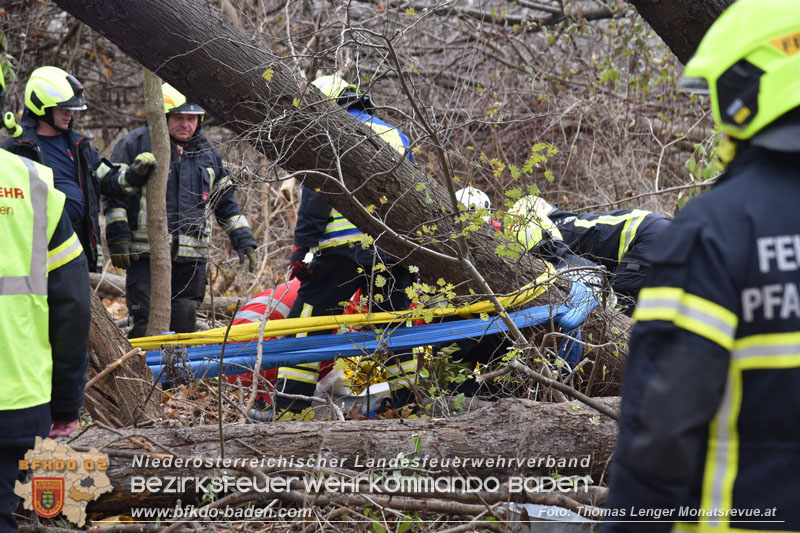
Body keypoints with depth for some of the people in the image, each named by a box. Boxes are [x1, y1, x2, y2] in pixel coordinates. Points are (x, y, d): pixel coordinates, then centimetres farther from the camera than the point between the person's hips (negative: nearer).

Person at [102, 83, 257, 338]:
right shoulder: (135, 144, 1)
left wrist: (243, 240, 14)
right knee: (147, 327, -8)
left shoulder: (207, 152, 16)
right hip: (145, 253, -4)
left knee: (184, 327, 8)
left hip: (191, 259, 4)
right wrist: (118, 240, -8)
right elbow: (113, 194, 0)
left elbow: (226, 203, 23)